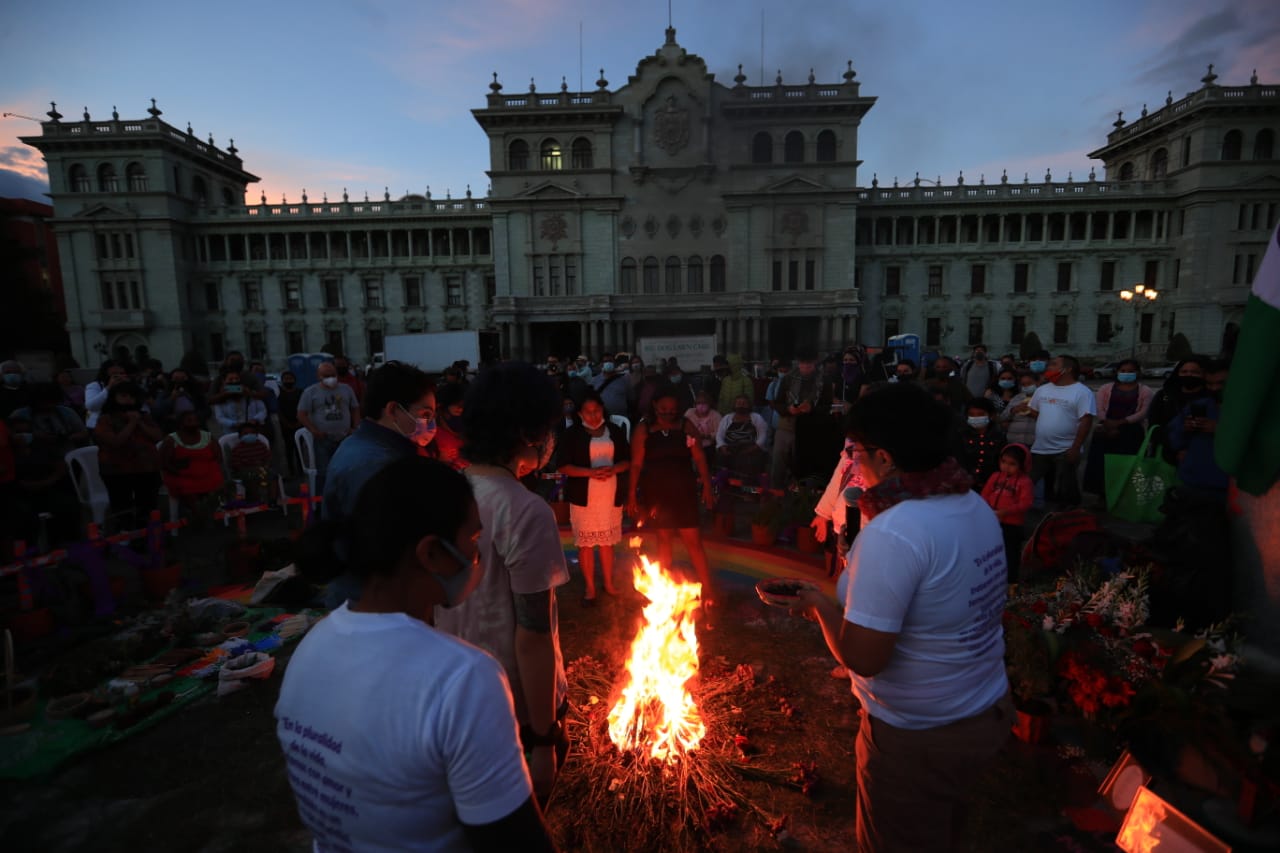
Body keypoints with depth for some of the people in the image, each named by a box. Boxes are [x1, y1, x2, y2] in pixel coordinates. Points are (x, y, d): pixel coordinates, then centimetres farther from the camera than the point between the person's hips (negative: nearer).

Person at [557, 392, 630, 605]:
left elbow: (628, 460, 6)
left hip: (611, 497, 2)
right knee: (585, 543, 4)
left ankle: (609, 583, 27)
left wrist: (613, 468, -16)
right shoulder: (573, 434, -3)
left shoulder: (615, 431, 4)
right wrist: (591, 472, -19)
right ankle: (590, 588, 17)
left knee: (608, 541, 12)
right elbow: (562, 465, -8)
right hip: (584, 497, -2)